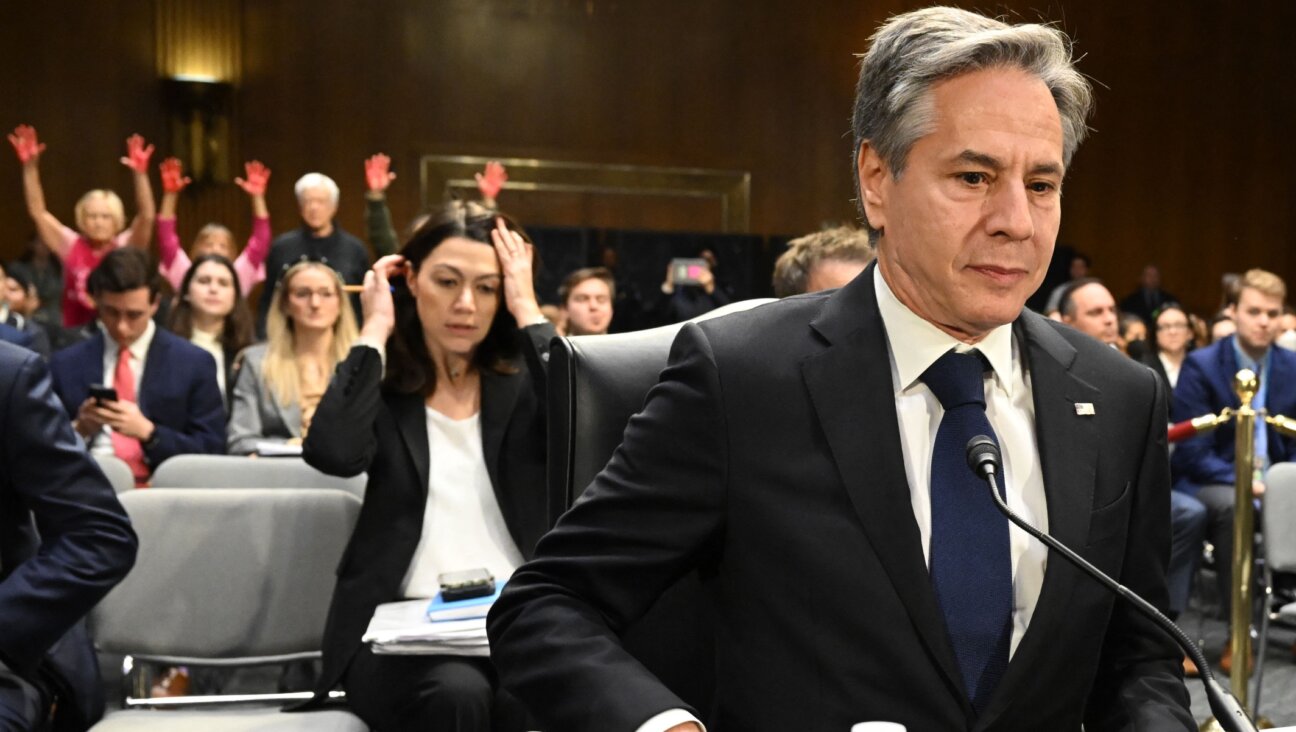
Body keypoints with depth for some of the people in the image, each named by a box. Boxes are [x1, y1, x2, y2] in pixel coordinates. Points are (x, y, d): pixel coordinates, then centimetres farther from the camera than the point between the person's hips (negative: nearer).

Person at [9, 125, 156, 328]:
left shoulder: (125, 247, -2)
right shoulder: (71, 246, 3)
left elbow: (147, 216, -15)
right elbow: (38, 212, -1)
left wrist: (140, 174, -28)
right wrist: (30, 167, -10)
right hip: (76, 333, 2)